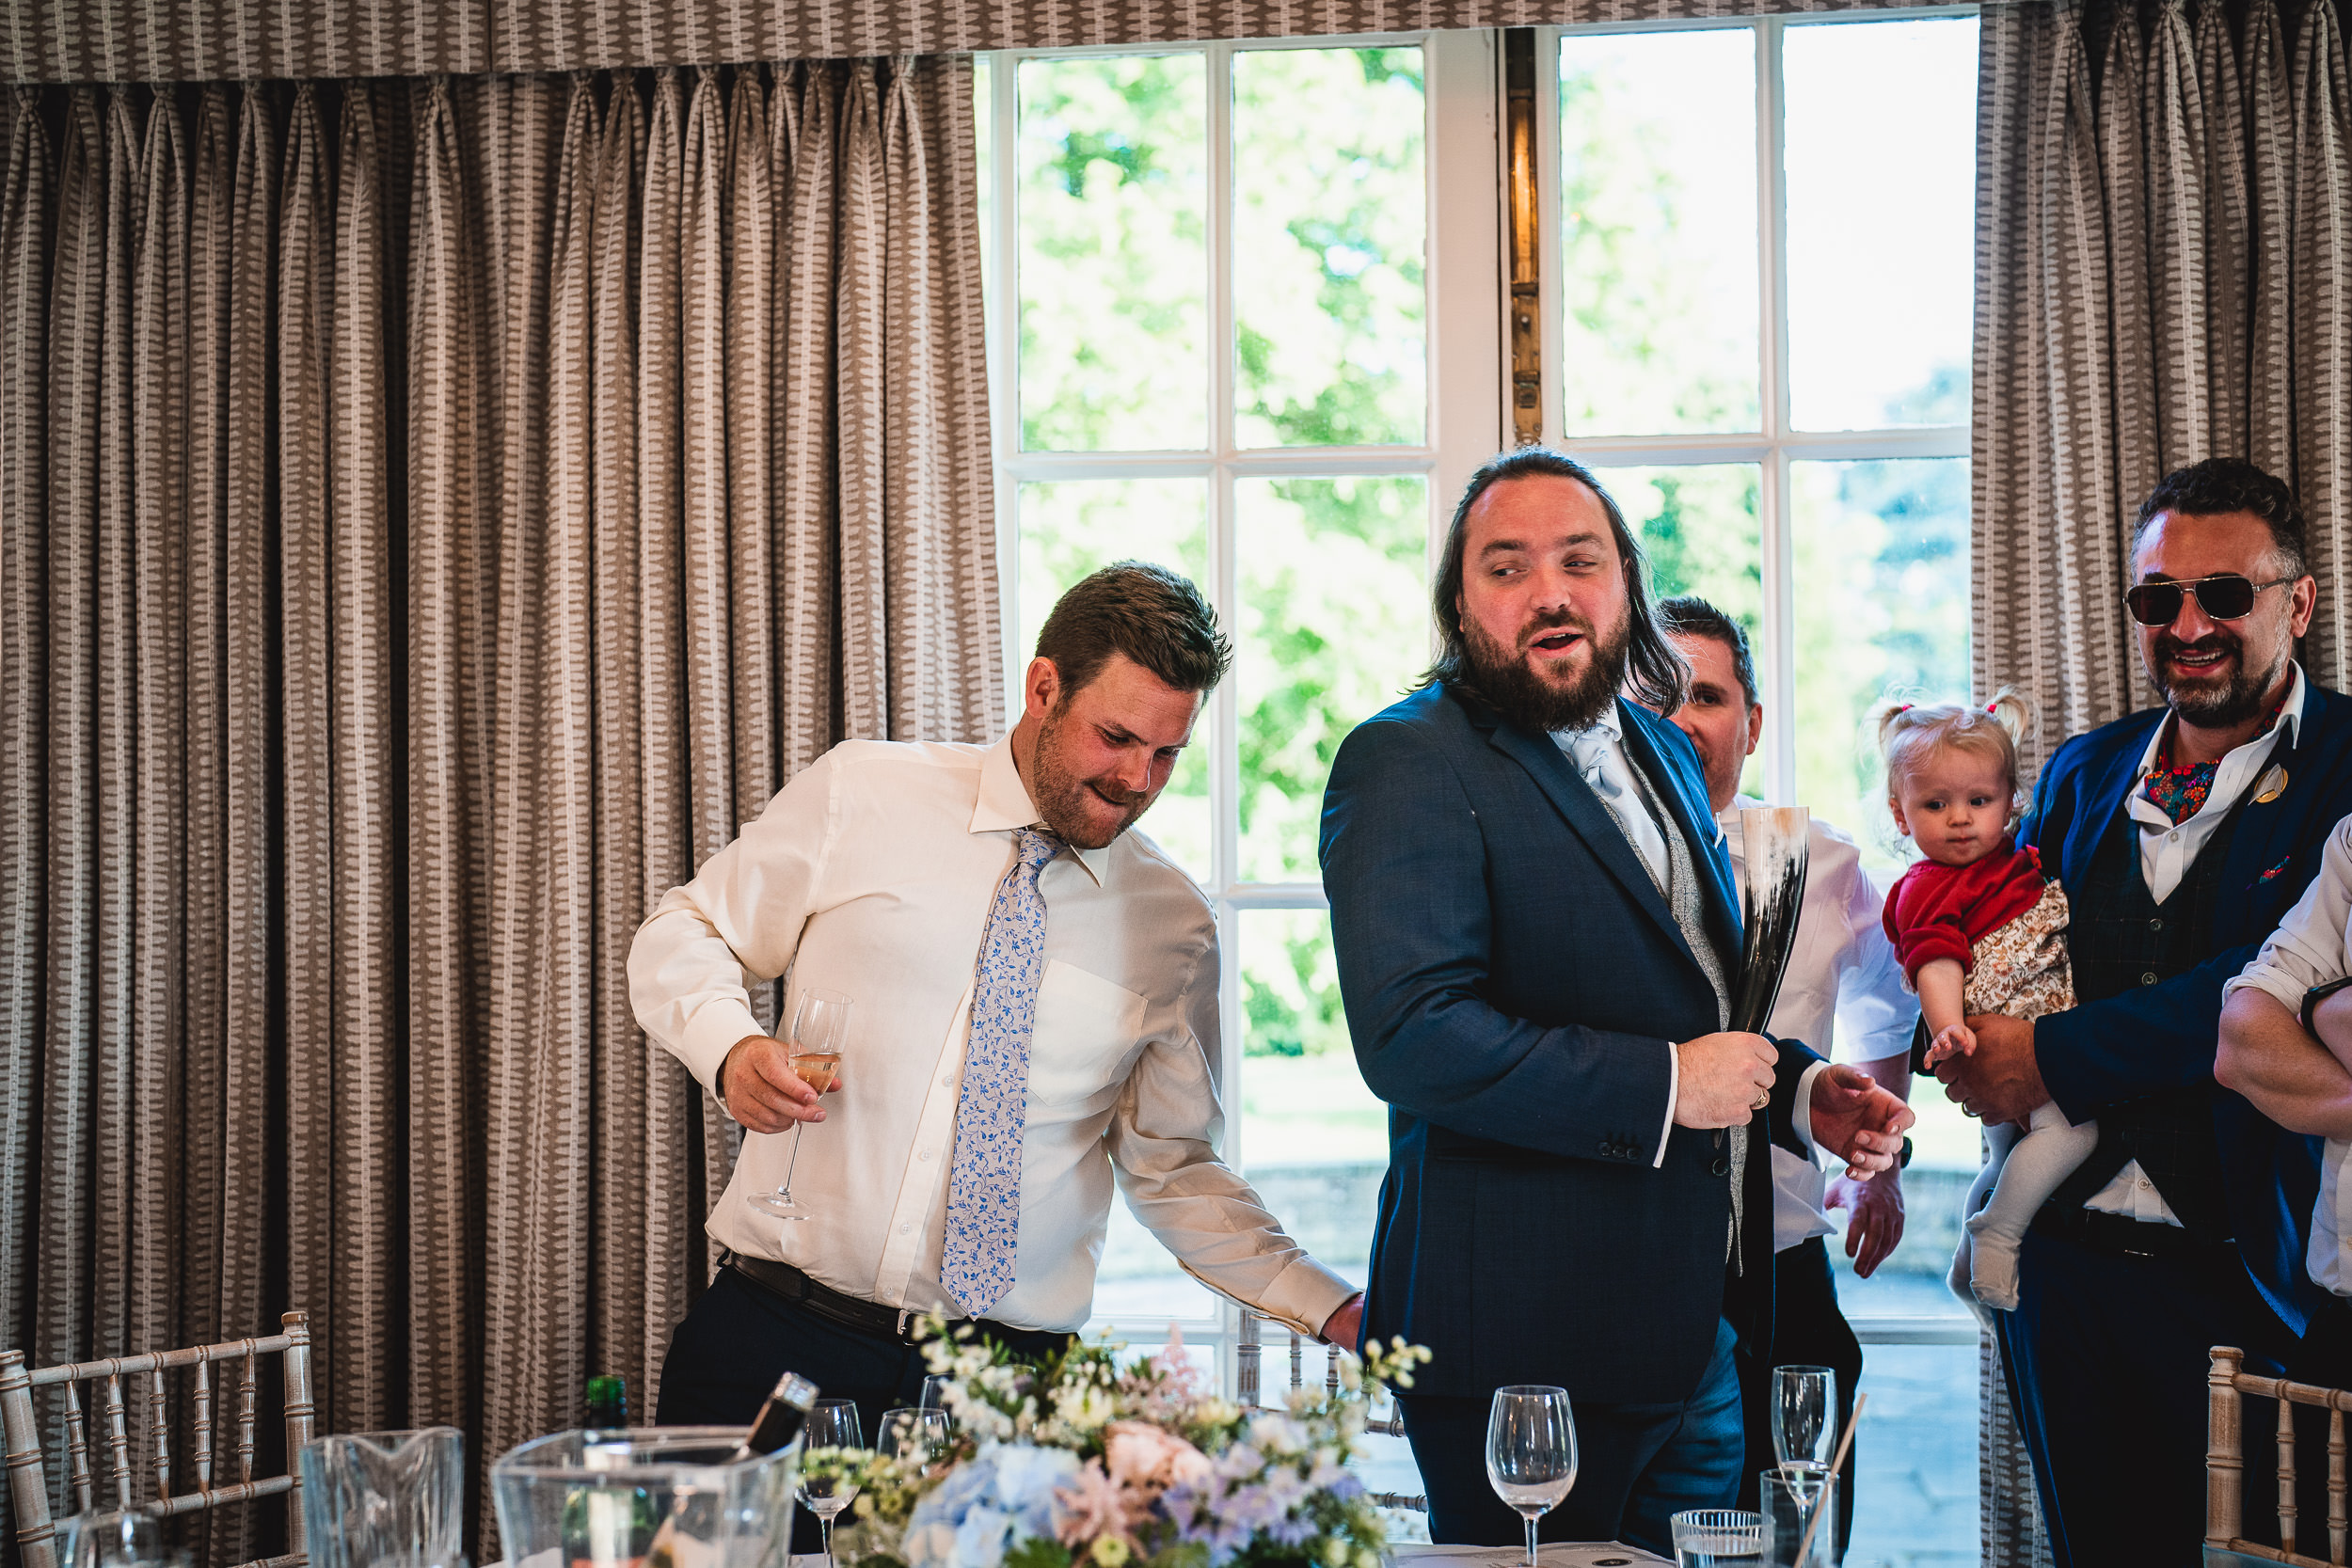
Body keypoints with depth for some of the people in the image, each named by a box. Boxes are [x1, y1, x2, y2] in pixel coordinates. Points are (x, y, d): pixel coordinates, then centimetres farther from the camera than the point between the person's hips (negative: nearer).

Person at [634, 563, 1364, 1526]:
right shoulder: (860, 797, 1)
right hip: (778, 1338, -1)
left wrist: (1331, 1309, 0)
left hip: (1011, 1376, 1)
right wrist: (732, 1047, -13)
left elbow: (1172, 1172, 12)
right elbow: (686, 934, 9)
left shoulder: (1175, 929, 7)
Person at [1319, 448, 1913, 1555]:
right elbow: (1411, 1037, -24)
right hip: (1523, 1350, -8)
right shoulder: (1406, 763, -12)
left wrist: (1798, 1088, 7)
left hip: (1695, 1334, 8)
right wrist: (1662, 1086, -21)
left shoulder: (1662, 754, 15)